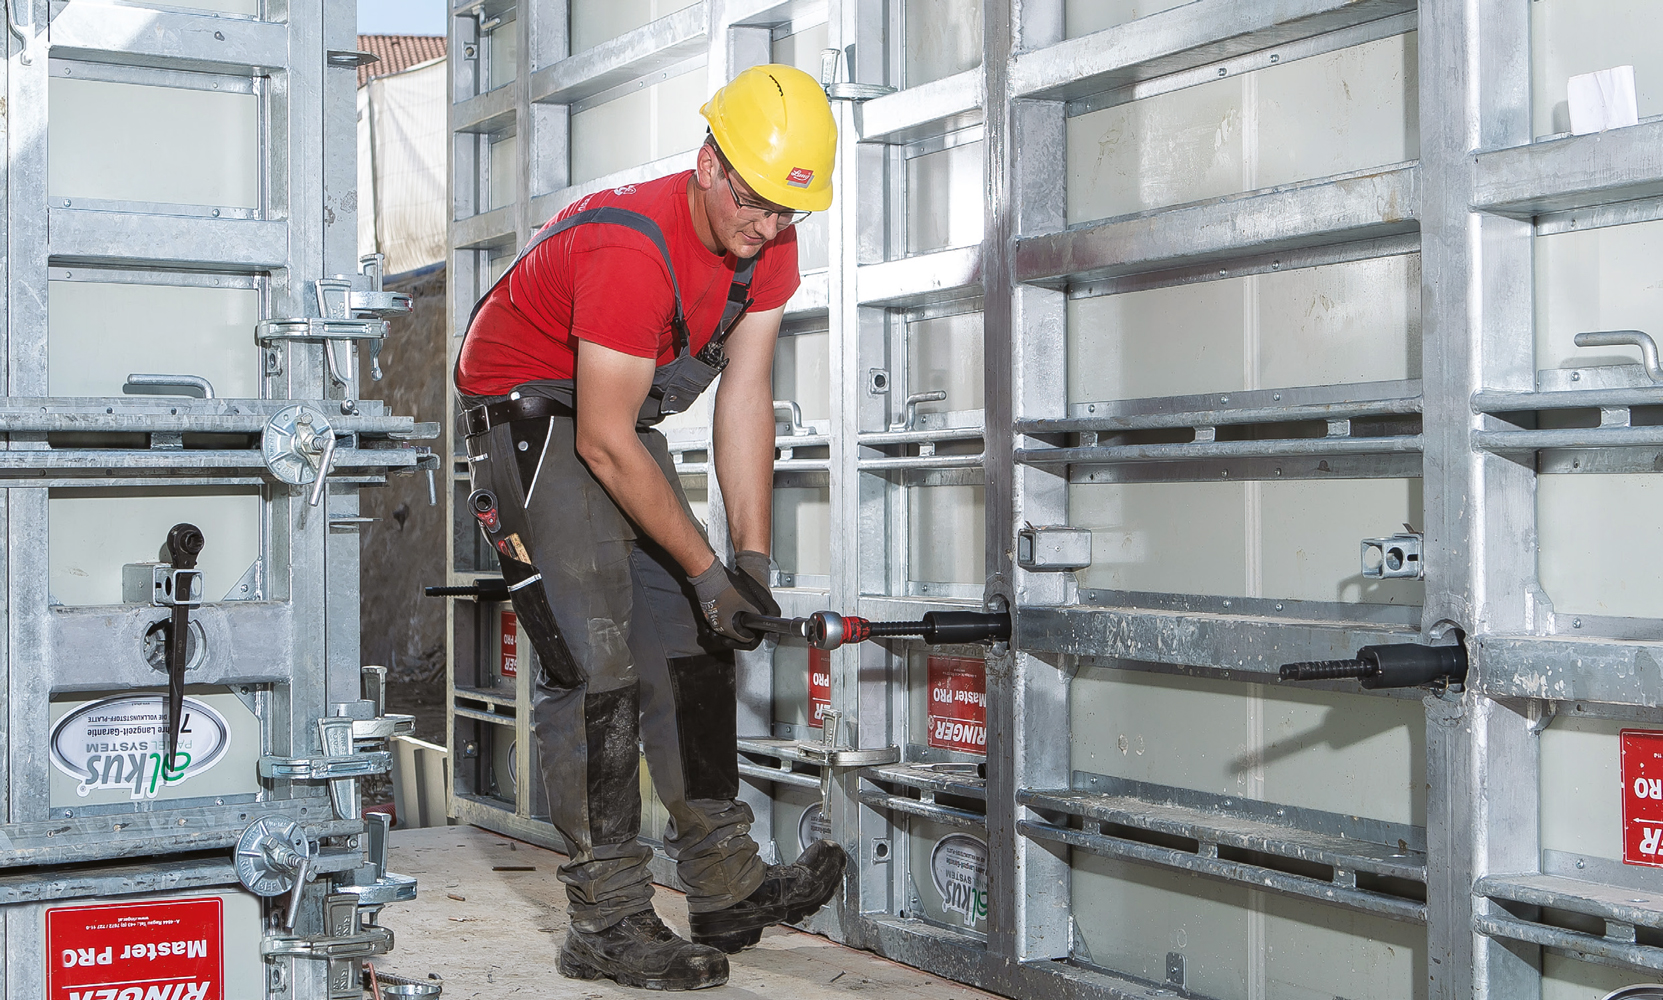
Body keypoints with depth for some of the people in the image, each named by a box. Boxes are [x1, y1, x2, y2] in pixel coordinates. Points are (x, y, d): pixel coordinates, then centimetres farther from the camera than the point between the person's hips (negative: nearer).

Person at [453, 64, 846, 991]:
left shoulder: (768, 242, -8)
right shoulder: (632, 249, -32)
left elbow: (745, 399, -5)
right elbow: (604, 445, -29)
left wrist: (753, 555, -11)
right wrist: (706, 569, -24)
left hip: (622, 414, 8)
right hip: (529, 414, -8)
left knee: (690, 643, 5)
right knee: (596, 662, -14)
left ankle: (728, 887, 11)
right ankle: (610, 922, -7)